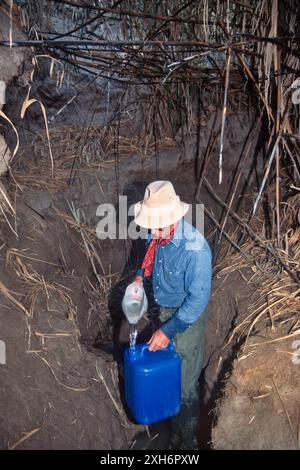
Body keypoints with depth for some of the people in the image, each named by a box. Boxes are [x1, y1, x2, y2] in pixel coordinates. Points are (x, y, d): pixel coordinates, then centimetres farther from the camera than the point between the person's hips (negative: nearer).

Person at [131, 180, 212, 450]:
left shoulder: (195, 249, -34)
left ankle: (187, 440, 36)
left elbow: (198, 299, -27)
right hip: (165, 309, 7)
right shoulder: (158, 234, -13)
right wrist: (140, 275, -4)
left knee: (185, 384, 10)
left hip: (187, 316, -7)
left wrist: (168, 331, -25)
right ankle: (175, 429, 53)